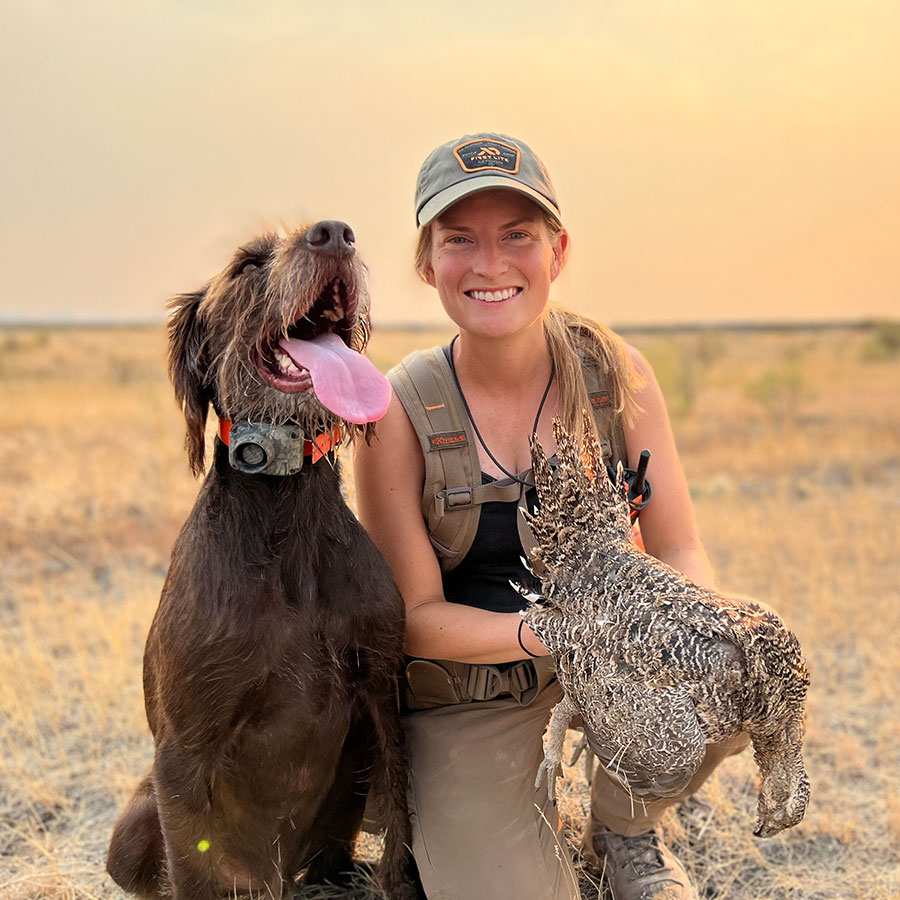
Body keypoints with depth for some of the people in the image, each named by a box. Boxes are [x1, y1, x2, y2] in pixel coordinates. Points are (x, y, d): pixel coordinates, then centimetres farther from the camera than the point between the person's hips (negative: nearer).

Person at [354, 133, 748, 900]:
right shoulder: (397, 413, -16)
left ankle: (621, 826, 6)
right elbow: (413, 614, -13)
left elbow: (679, 550, -6)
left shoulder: (614, 372, -9)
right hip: (465, 704, -2)